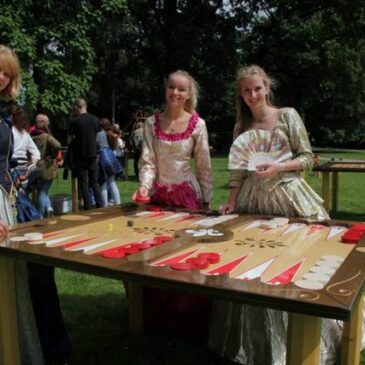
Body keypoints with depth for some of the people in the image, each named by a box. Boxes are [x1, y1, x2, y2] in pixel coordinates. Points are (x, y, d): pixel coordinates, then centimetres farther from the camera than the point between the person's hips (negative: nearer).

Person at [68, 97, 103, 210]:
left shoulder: (74, 121, -11)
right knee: (95, 181, 13)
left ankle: (88, 208, 4)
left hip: (80, 155, -4)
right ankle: (100, 206, 10)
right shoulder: (95, 119, 2)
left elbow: (70, 139, -7)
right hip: (93, 154, 4)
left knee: (84, 183, 4)